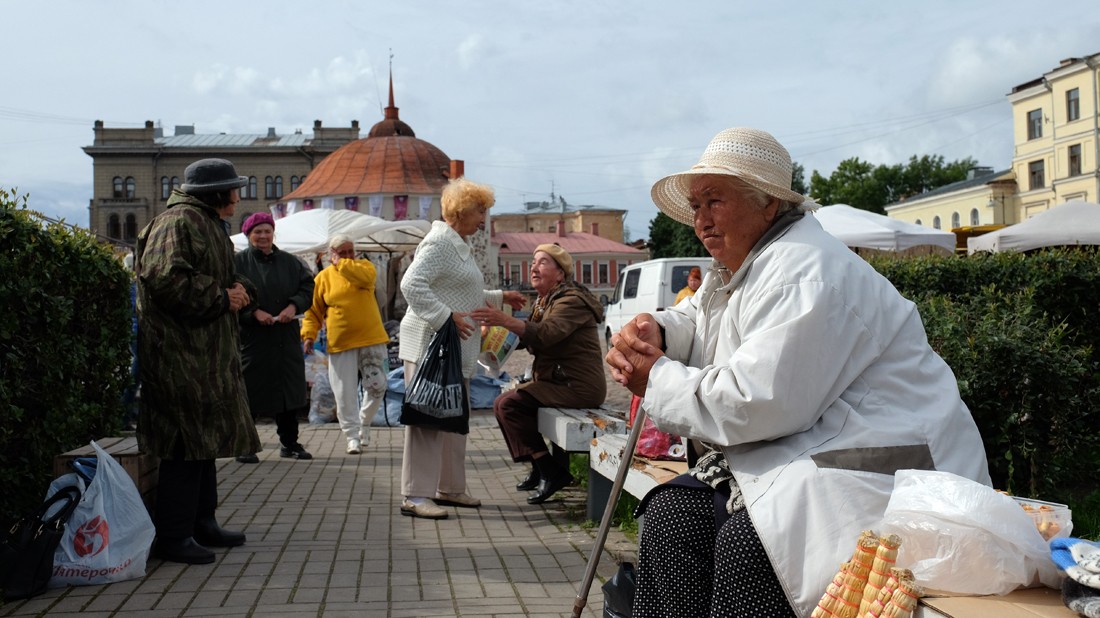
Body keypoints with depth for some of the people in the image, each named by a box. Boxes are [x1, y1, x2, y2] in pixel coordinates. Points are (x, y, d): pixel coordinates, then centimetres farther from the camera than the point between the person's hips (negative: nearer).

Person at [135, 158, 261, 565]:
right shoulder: (177, 223, -13)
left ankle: (201, 523, 24)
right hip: (180, 352, -11)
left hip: (206, 353, 11)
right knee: (188, 441, -9)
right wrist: (221, 297, -17)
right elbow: (165, 278, -25)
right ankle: (173, 537, -3)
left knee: (207, 438, 15)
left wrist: (237, 288, 10)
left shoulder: (208, 224, 21)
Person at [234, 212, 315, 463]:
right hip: (251, 338, -4)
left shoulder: (290, 262, 10)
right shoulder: (238, 262, -2)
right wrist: (254, 312, -19)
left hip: (286, 339, 4)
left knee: (289, 387, 9)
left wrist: (294, 306, -10)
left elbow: (308, 287, 8)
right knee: (250, 391, -2)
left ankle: (289, 443, 21)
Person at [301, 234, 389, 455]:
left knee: (377, 385, 0)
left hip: (370, 339, 0)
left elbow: (365, 277, -21)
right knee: (345, 392, -1)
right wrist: (309, 334, -4)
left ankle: (364, 422, 24)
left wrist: (341, 264, -14)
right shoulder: (323, 277, 5)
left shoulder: (363, 266, 5)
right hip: (340, 343, 0)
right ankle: (352, 435, 10)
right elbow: (313, 311, 8)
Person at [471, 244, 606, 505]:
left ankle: (550, 471, -15)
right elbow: (533, 343, 13)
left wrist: (505, 320, -44)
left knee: (508, 404, -20)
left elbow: (545, 335, -31)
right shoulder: (544, 301, 18)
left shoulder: (572, 301, -14)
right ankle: (539, 468, 18)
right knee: (504, 402, 13)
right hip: (559, 381, 11)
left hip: (579, 386, -11)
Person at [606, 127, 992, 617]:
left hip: (878, 463, -10)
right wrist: (652, 332, -1)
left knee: (746, 541, -30)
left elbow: (756, 405, -26)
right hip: (797, 454, 10)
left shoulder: (802, 274, -19)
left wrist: (658, 380, -13)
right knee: (672, 512, -5)